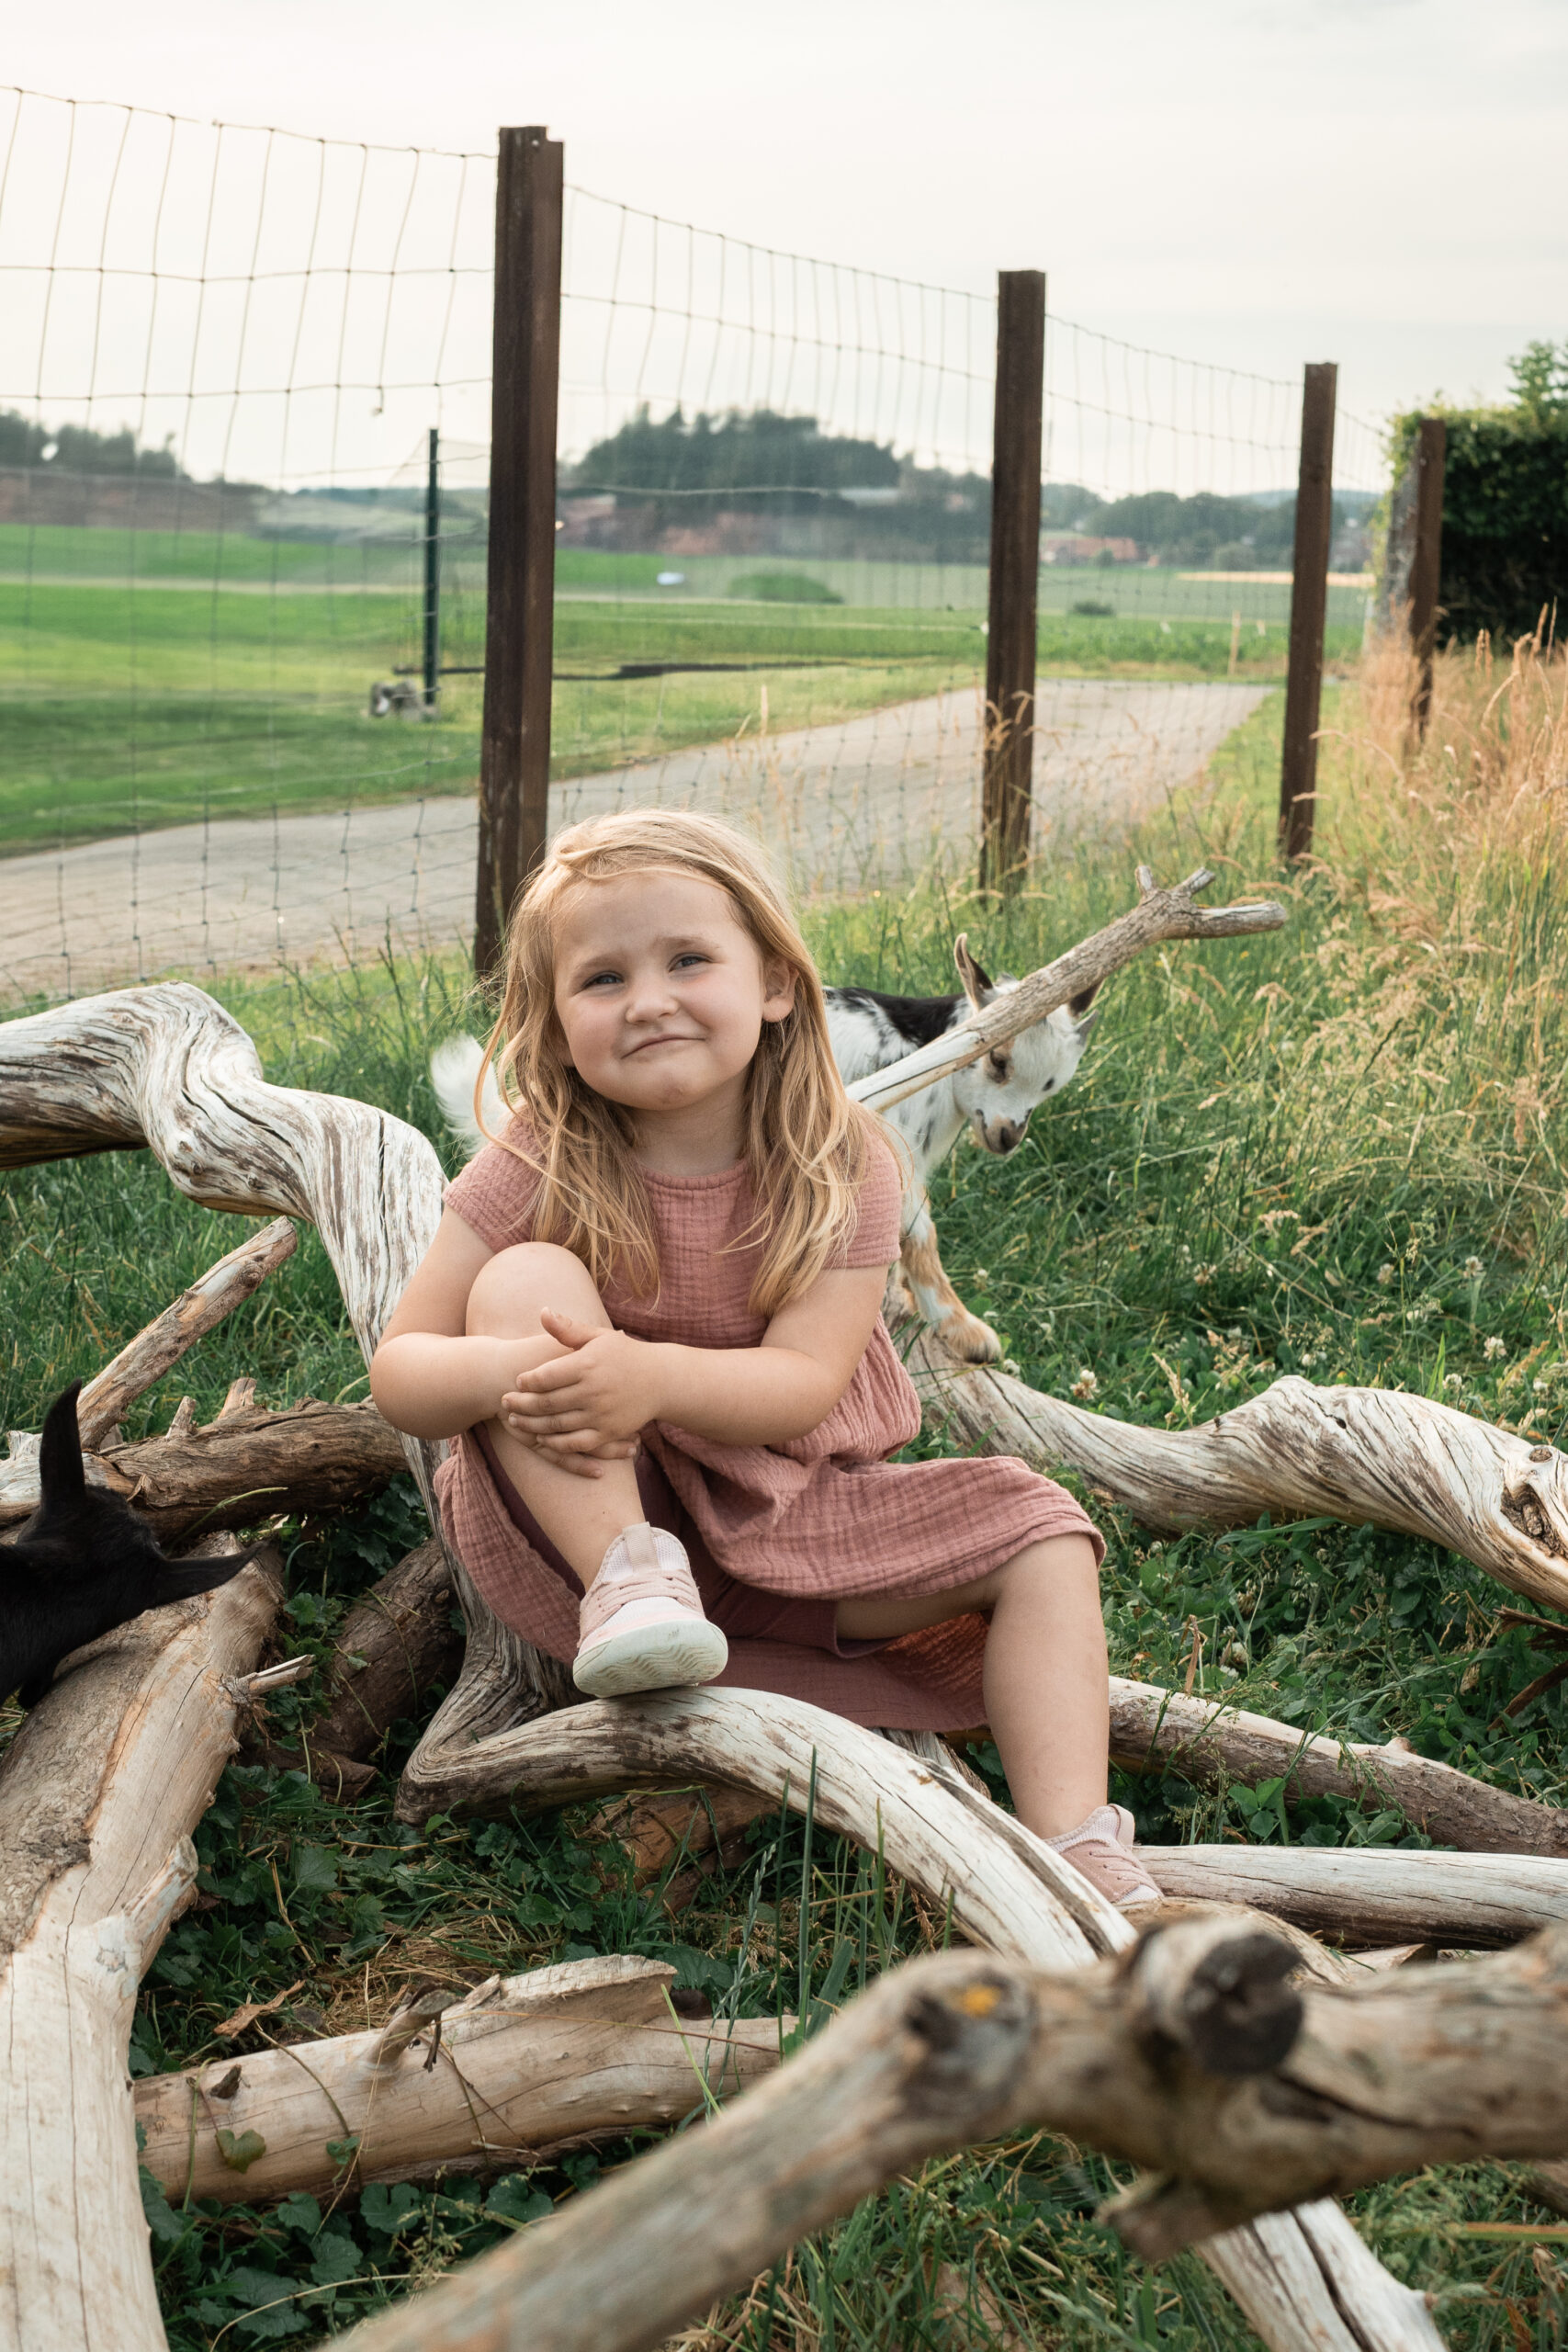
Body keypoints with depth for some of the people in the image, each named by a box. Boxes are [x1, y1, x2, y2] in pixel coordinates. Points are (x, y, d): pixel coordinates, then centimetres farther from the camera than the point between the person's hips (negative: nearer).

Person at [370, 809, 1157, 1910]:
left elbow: (805, 1382, -20)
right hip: (589, 1517, -2)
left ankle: (1076, 1850, -18)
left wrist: (655, 1376, -41)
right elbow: (398, 1368, -12)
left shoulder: (840, 1161, -11)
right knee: (524, 1278, -25)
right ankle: (622, 1575, -29)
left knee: (1037, 1534, -13)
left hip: (783, 1522, 2)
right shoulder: (540, 1168, -12)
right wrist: (511, 1371, -37)